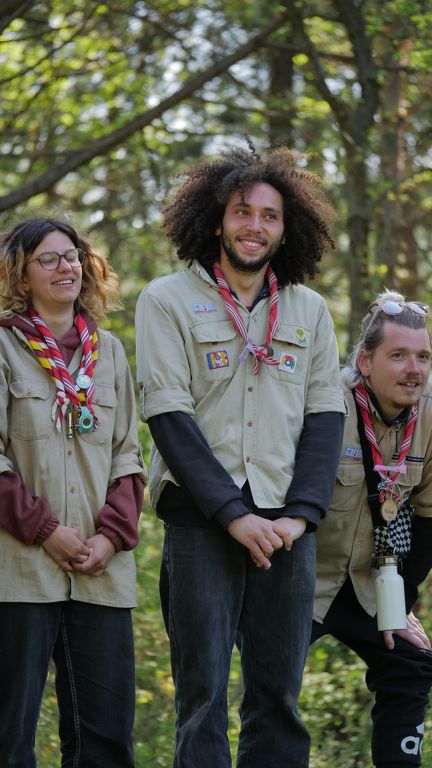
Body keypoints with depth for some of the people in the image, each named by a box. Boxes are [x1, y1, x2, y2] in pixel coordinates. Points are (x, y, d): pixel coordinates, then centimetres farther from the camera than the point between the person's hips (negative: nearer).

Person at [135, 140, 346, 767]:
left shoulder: (309, 310, 13)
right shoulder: (167, 302, 2)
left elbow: (325, 417, 8)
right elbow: (169, 417, -6)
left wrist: (300, 514, -7)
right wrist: (235, 516, -13)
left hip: (288, 523, 3)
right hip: (202, 520, -3)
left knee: (279, 696, 4)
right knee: (202, 693, -4)